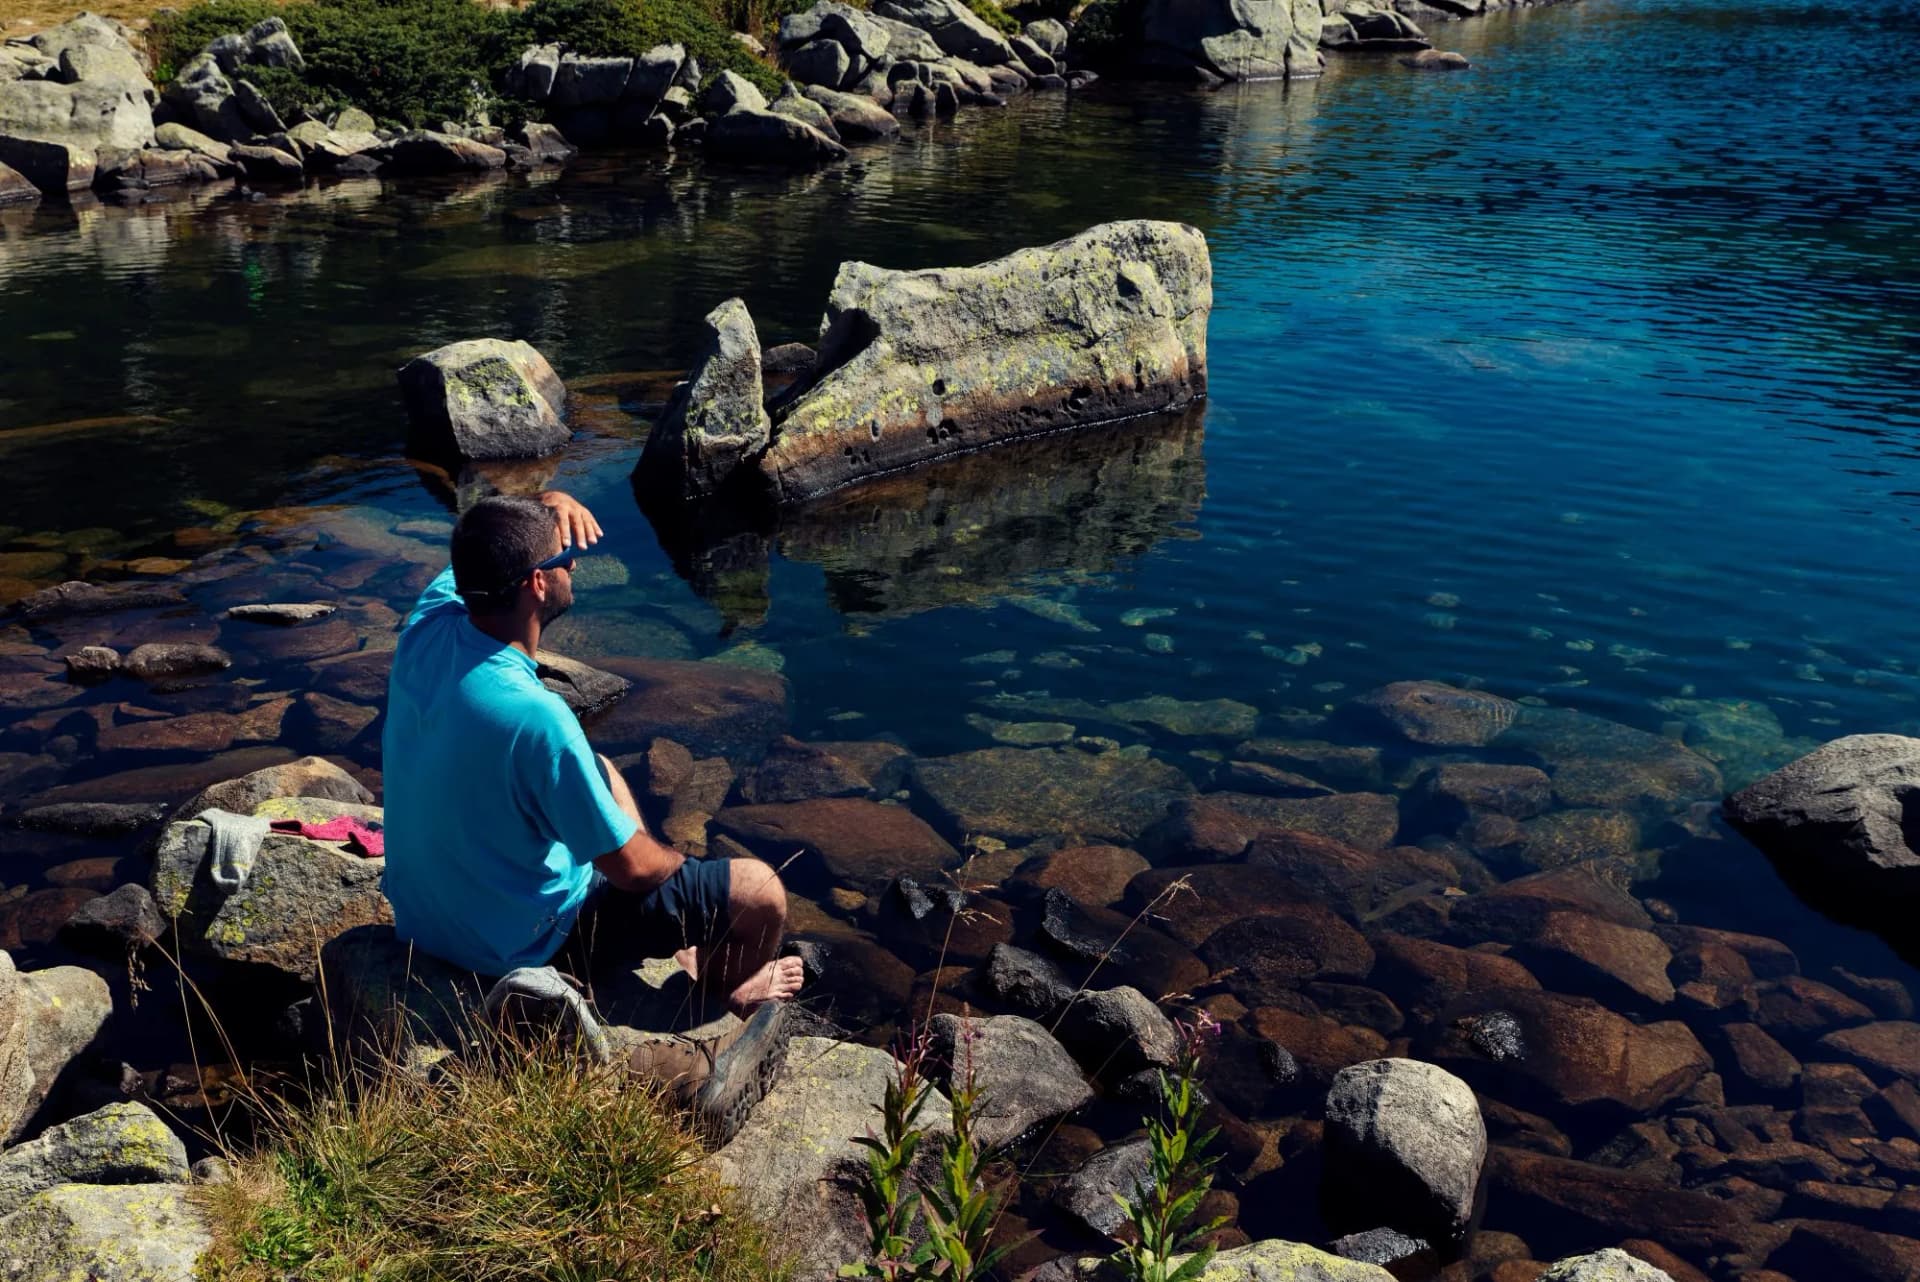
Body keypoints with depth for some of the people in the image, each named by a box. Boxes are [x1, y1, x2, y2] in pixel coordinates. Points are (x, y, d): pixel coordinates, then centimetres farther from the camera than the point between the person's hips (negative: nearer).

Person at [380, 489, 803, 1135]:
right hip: (519, 941, -8)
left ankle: (690, 970, 40)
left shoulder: (427, 623, -16)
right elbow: (630, 866, -24)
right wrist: (674, 859, -1)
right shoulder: (533, 716, -37)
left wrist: (548, 505, -13)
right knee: (761, 892, 0)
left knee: (601, 772, 29)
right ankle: (728, 997, 37)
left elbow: (487, 548, 9)